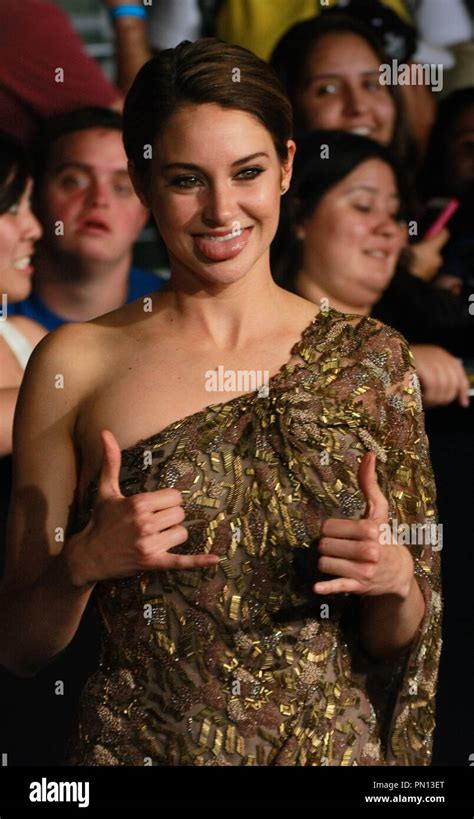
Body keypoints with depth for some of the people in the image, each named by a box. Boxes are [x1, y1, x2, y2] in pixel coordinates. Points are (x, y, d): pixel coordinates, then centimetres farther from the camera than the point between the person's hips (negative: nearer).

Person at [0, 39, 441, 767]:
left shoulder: (368, 359, -2)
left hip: (336, 746, 1)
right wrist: (83, 563, -19)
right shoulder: (77, 364, -6)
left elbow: (393, 643, 4)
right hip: (139, 745, -1)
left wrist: (396, 577, -16)